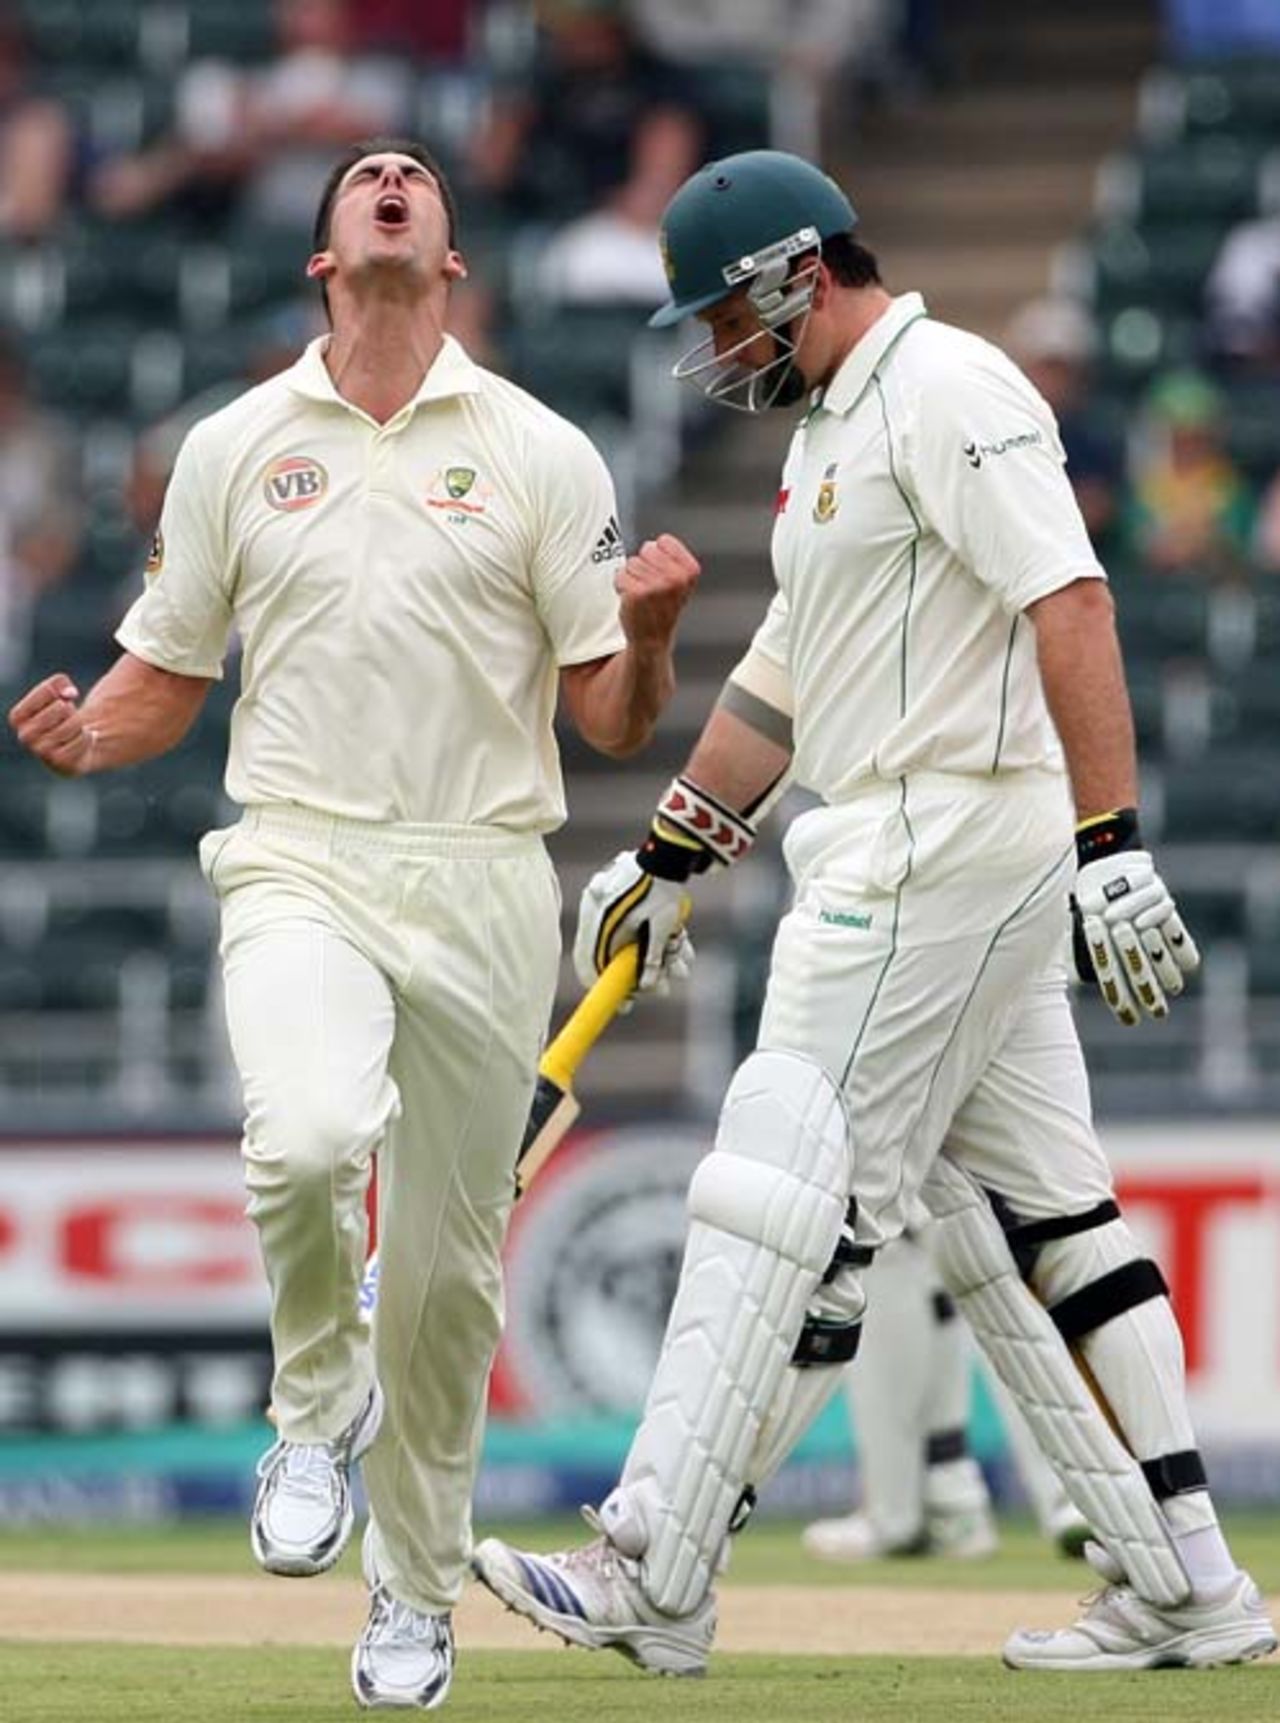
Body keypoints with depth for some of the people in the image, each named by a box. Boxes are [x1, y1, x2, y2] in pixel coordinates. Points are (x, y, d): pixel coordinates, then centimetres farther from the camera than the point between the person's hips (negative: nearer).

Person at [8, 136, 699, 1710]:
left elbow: (613, 720, 3)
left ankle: (416, 1596, 22)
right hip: (300, 869, -1)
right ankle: (319, 1403, 0)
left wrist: (649, 633, -20)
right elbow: (165, 681, 12)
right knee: (312, 1140, -30)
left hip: (483, 886, 1)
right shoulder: (232, 450, 7)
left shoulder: (541, 454, 4)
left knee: (448, 1266, 5)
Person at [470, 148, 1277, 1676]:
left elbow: (1071, 604, -20)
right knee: (1026, 1216, 8)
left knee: (796, 1202, -9)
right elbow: (783, 678, 27)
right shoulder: (836, 430, 21)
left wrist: (1111, 845, -27)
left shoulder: (948, 388, -11)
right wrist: (667, 857, 26)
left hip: (951, 843, -10)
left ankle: (654, 1577, -9)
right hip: (902, 856, 10)